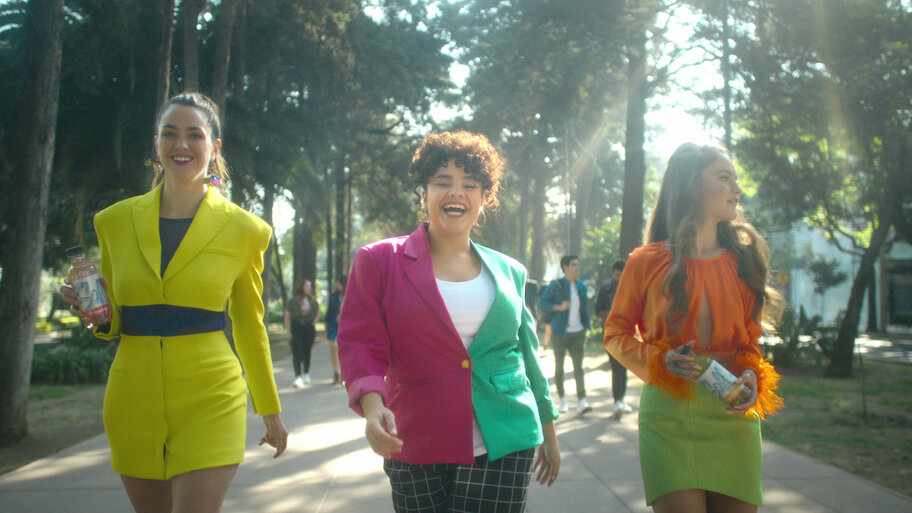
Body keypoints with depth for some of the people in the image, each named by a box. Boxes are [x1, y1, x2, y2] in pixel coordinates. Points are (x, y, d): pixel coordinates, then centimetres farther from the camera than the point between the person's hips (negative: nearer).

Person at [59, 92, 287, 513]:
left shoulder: (242, 229, 0)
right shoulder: (116, 221, 6)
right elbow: (114, 324, 15)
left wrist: (270, 410, 15)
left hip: (209, 399, -3)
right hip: (133, 399, 3)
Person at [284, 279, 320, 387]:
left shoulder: (313, 301, 9)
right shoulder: (293, 300, -2)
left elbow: (317, 313, 22)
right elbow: (287, 316, -3)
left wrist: (314, 322, 3)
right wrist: (288, 332, -9)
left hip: (309, 329, 4)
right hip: (296, 329, -3)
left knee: (307, 352, 7)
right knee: (297, 353, -12)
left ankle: (306, 374, 25)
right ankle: (298, 377, -18)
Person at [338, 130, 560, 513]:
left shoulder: (507, 271, 12)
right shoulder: (379, 262, 2)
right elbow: (360, 346, -4)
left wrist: (548, 432, 22)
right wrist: (373, 404, -23)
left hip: (503, 448, 2)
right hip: (417, 450, -2)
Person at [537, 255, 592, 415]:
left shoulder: (581, 286, 11)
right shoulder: (556, 286, -4)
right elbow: (541, 303, -4)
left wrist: (586, 327, 14)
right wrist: (559, 307, -16)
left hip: (578, 332, 3)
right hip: (561, 332, -3)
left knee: (579, 366, -7)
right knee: (559, 367, 7)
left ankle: (582, 401, -14)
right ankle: (561, 398, 21)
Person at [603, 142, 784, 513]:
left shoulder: (743, 259, 10)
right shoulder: (647, 262, 0)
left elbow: (748, 338, 17)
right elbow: (616, 334, 8)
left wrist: (751, 375, -4)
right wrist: (660, 360, -10)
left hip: (733, 413, 3)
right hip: (669, 413, -3)